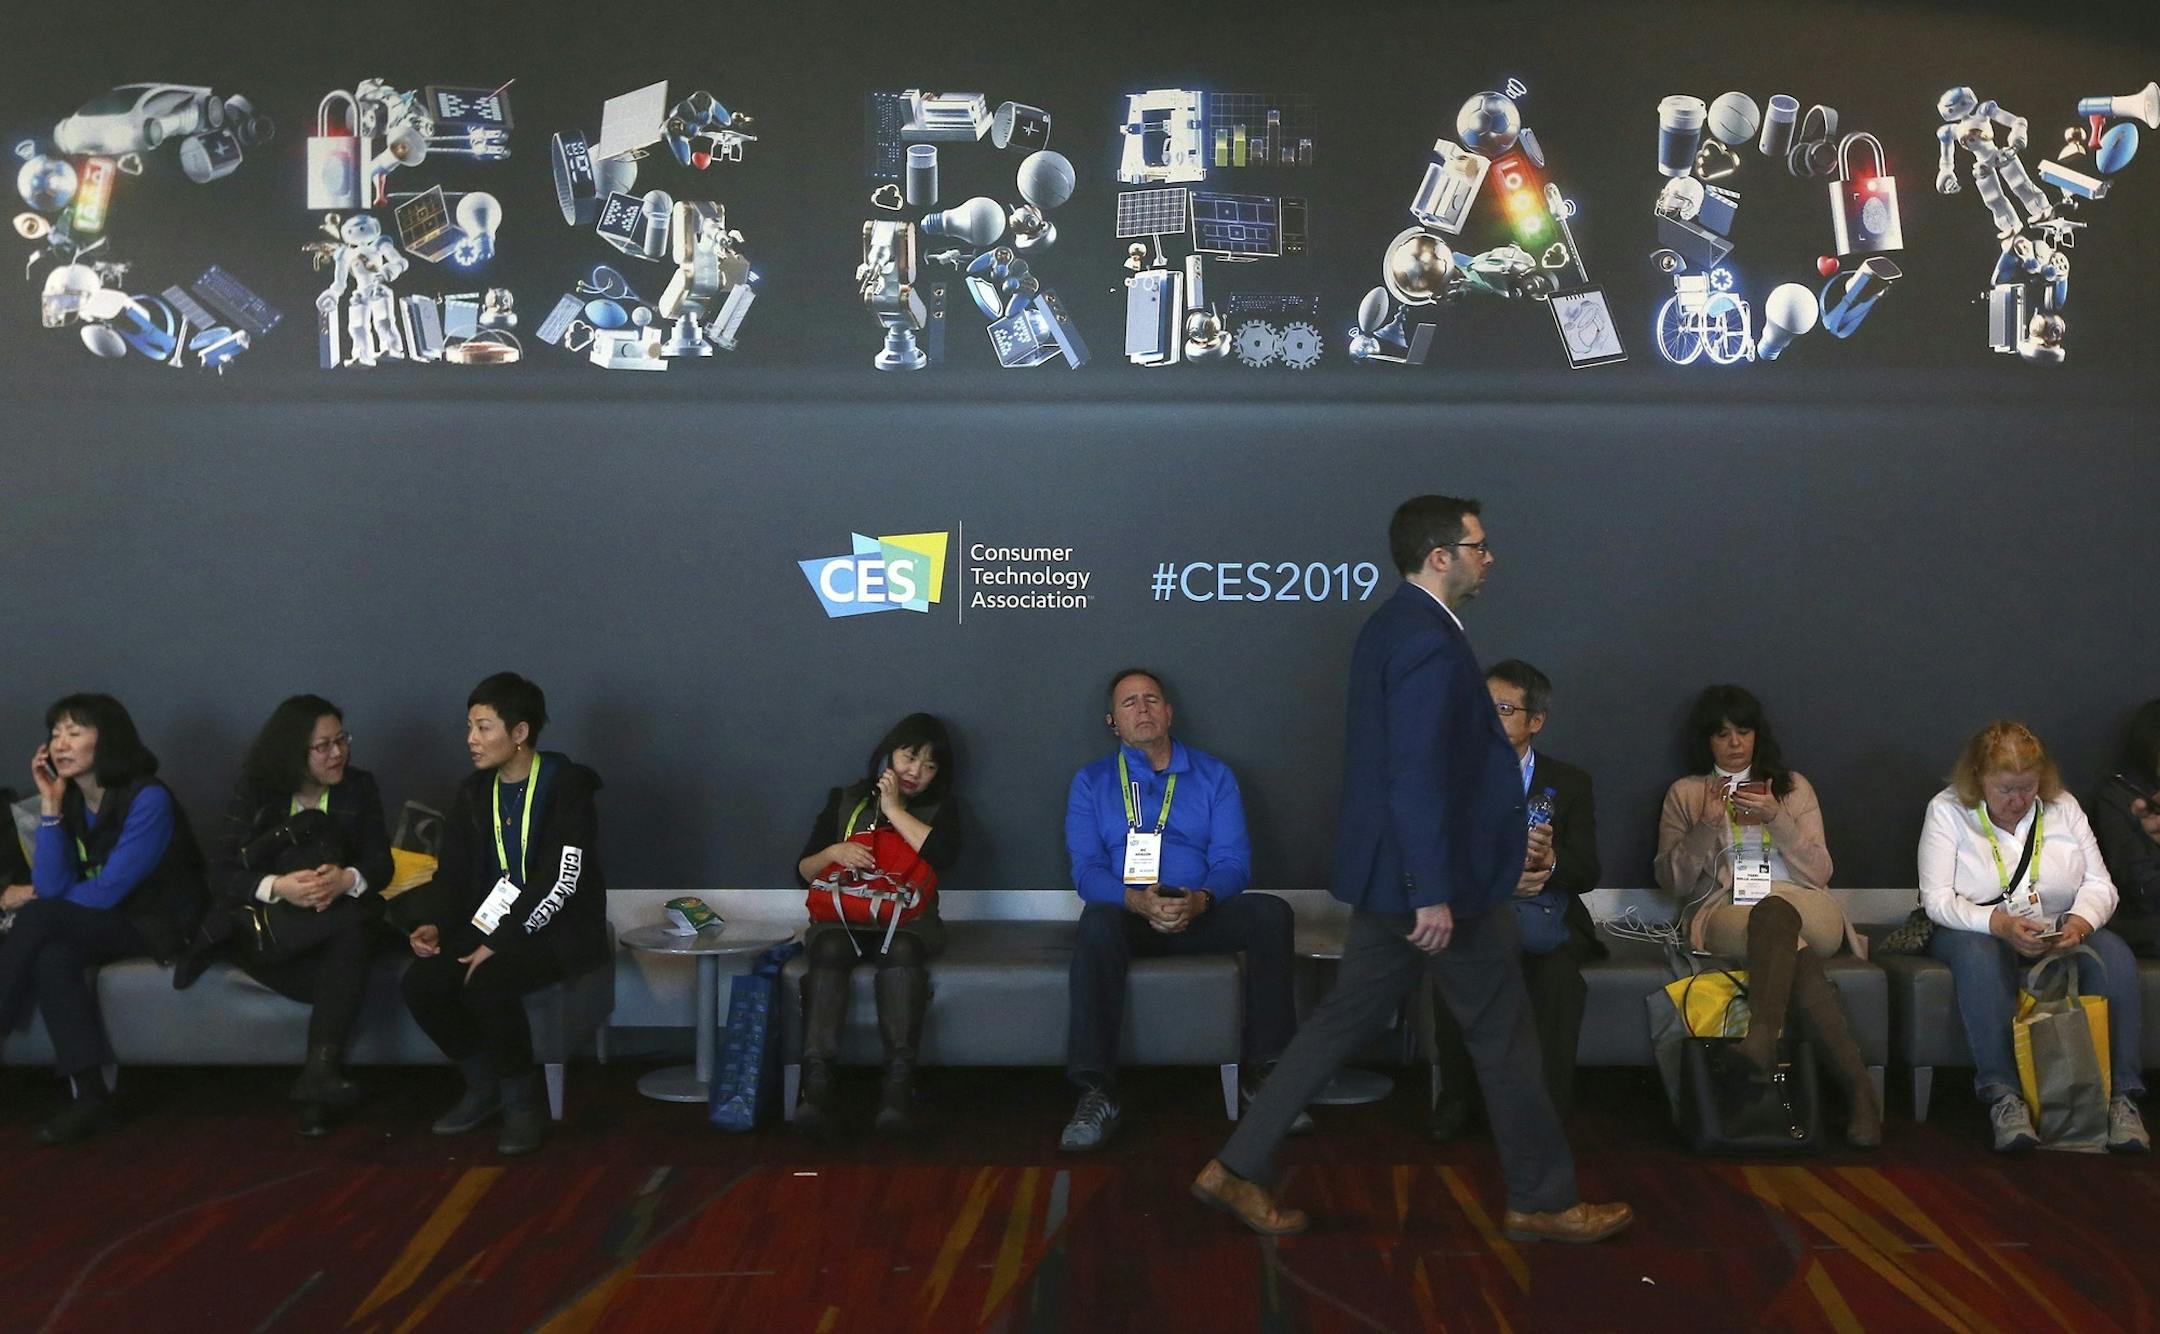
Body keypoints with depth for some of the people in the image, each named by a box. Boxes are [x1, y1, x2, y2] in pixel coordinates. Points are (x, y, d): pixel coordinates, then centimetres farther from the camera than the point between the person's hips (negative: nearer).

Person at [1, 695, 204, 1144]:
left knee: (36, 919, -27)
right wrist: (49, 805, -13)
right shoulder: (70, 798, 2)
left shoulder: (148, 798, -18)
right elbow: (53, 886, -9)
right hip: (99, 923, 6)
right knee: (53, 958, -29)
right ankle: (87, 1095, -28)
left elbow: (107, 891, -19)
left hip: (156, 922, -6)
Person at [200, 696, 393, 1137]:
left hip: (342, 925, 1)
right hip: (267, 925, -1)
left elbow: (381, 864, 0)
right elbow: (220, 875, -6)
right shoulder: (255, 790, 1)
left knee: (351, 936, -36)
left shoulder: (359, 786, 6)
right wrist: (278, 886, -27)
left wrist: (347, 880, -25)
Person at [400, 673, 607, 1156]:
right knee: (421, 983, -18)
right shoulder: (474, 794, 9)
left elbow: (560, 880, -20)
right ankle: (485, 1085, 4)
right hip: (490, 924, 7)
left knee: (486, 983, -32)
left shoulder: (567, 786, -11)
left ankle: (524, 1100, -10)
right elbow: (452, 873, 10)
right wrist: (432, 925, -10)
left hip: (557, 931, -6)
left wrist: (500, 942, -23)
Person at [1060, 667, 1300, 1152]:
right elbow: (1086, 869, 0)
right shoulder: (1091, 781, 11)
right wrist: (1138, 900, -22)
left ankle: (1270, 1069, -22)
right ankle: (1096, 1094, -37)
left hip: (1200, 915, 2)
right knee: (1097, 921, -37)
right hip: (1128, 915, -1)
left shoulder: (1213, 776, 13)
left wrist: (1200, 900, -22)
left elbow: (1233, 860, 2)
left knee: (1271, 913, -27)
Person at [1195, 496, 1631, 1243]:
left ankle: (1239, 1169, 16)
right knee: (1504, 1039, 6)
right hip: (1434, 878, -10)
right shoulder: (1430, 643, -20)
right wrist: (1435, 894, -23)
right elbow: (1418, 778, -24)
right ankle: (1542, 1202, 22)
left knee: (1345, 1023, 13)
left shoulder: (1391, 627, 12)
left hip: (1389, 873, 10)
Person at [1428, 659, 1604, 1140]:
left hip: (1547, 916, 0)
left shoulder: (1569, 782, 8)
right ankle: (1455, 1097, -14)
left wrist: (1550, 861, -22)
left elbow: (1587, 874, 2)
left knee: (1559, 972, -33)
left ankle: (1550, 1105, -20)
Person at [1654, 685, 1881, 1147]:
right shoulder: (1685, 794, 18)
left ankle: (1761, 1041, -53)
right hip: (1722, 915, 0)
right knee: (1796, 956, -36)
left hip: (1805, 909, 1)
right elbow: (1672, 881, 8)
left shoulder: (1793, 787, 21)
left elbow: (1819, 872, 9)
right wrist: (1706, 825, -8)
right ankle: (1857, 1089, -42)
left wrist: (1776, 818, -7)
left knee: (1774, 911, -39)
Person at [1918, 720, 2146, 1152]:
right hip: (1979, 933, -3)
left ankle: (2120, 1095, -27)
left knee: (2114, 953, -28)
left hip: (2061, 935, 3)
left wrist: (2081, 921, -22)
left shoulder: (2063, 808, 5)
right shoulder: (1946, 811, -6)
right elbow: (1937, 900, -14)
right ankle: (2002, 1096, -40)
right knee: (1977, 954, -38)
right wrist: (2000, 923, -31)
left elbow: (2100, 885, 1)